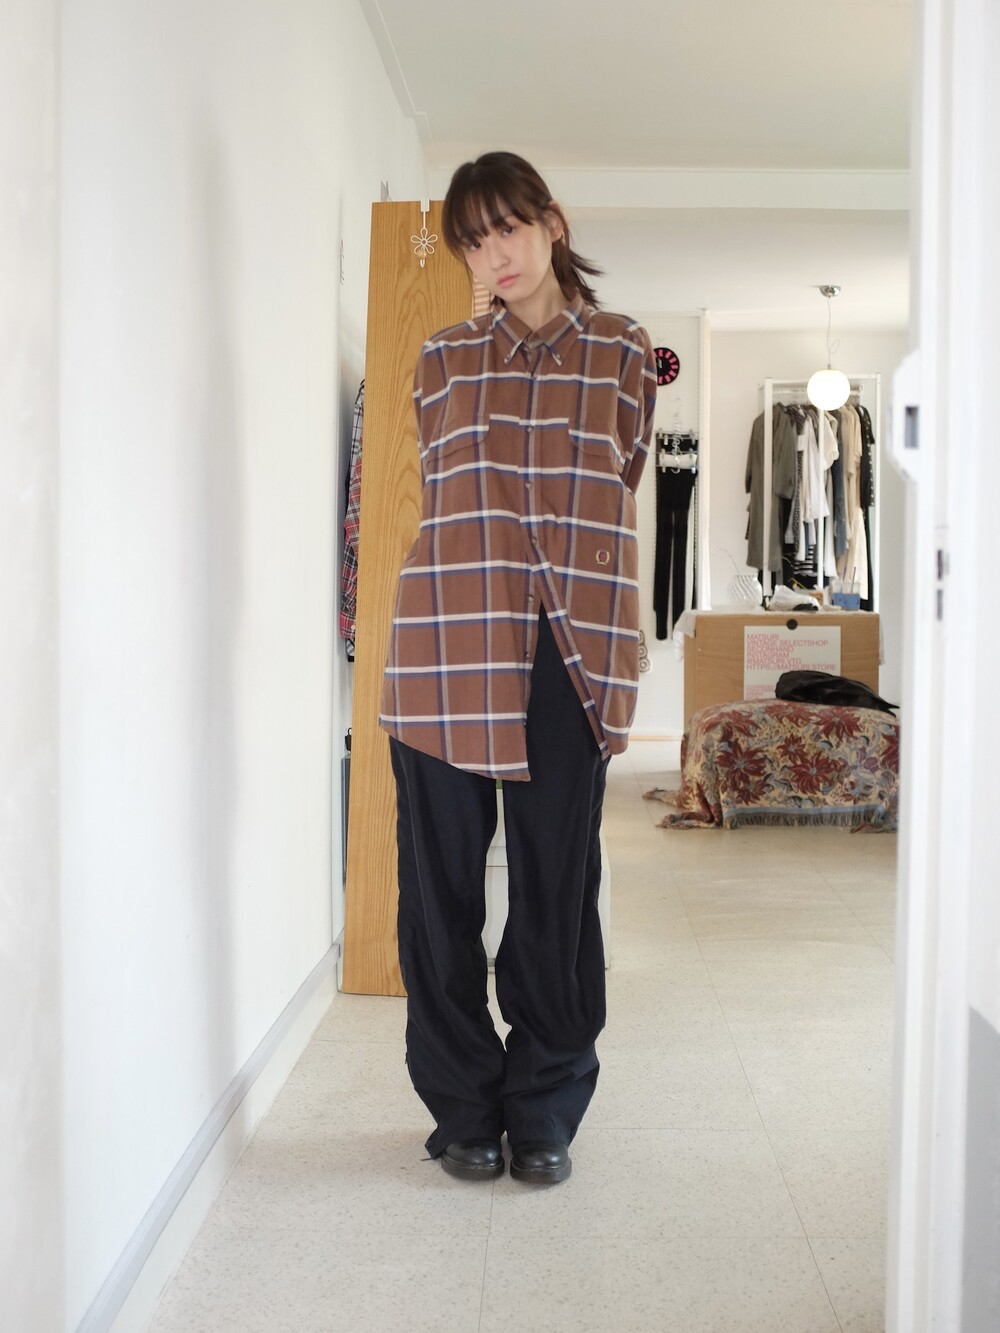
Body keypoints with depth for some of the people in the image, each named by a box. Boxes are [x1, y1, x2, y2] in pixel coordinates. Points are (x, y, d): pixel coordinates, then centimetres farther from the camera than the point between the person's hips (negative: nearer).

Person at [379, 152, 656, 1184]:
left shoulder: (621, 350, 12)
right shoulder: (445, 358, 14)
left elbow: (617, 483, 14)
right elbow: (442, 491, 15)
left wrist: (556, 568, 9)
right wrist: (485, 579, 8)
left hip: (573, 646, 0)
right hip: (452, 636, 1)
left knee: (558, 882, 2)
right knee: (442, 878, 2)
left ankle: (544, 1111, 16)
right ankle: (464, 1108, 17)